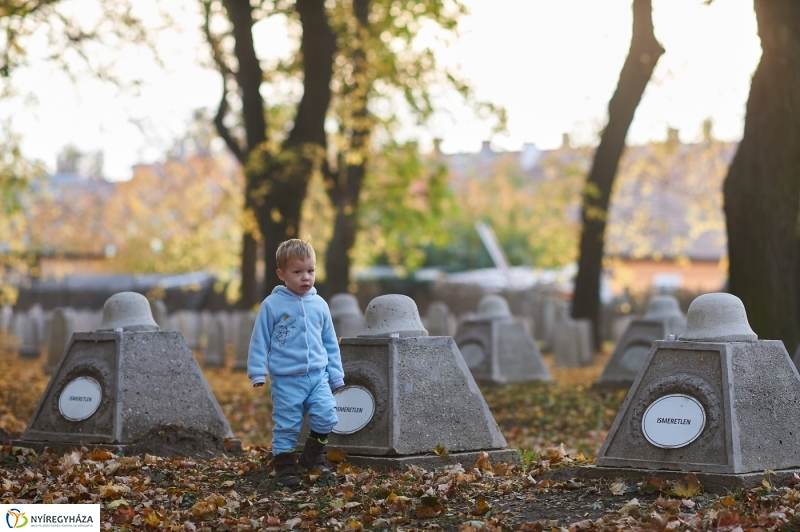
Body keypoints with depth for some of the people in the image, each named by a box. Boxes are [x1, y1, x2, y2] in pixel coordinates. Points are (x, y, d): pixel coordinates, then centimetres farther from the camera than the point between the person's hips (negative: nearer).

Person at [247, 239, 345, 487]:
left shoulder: (319, 305, 8)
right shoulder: (272, 305, -4)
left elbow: (330, 342, 15)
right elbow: (259, 341, -1)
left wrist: (336, 375, 15)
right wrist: (257, 373, -5)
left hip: (318, 375, 3)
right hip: (286, 379, -3)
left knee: (326, 416, -9)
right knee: (287, 425, 1)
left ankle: (313, 457, 14)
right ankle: (284, 465, 15)